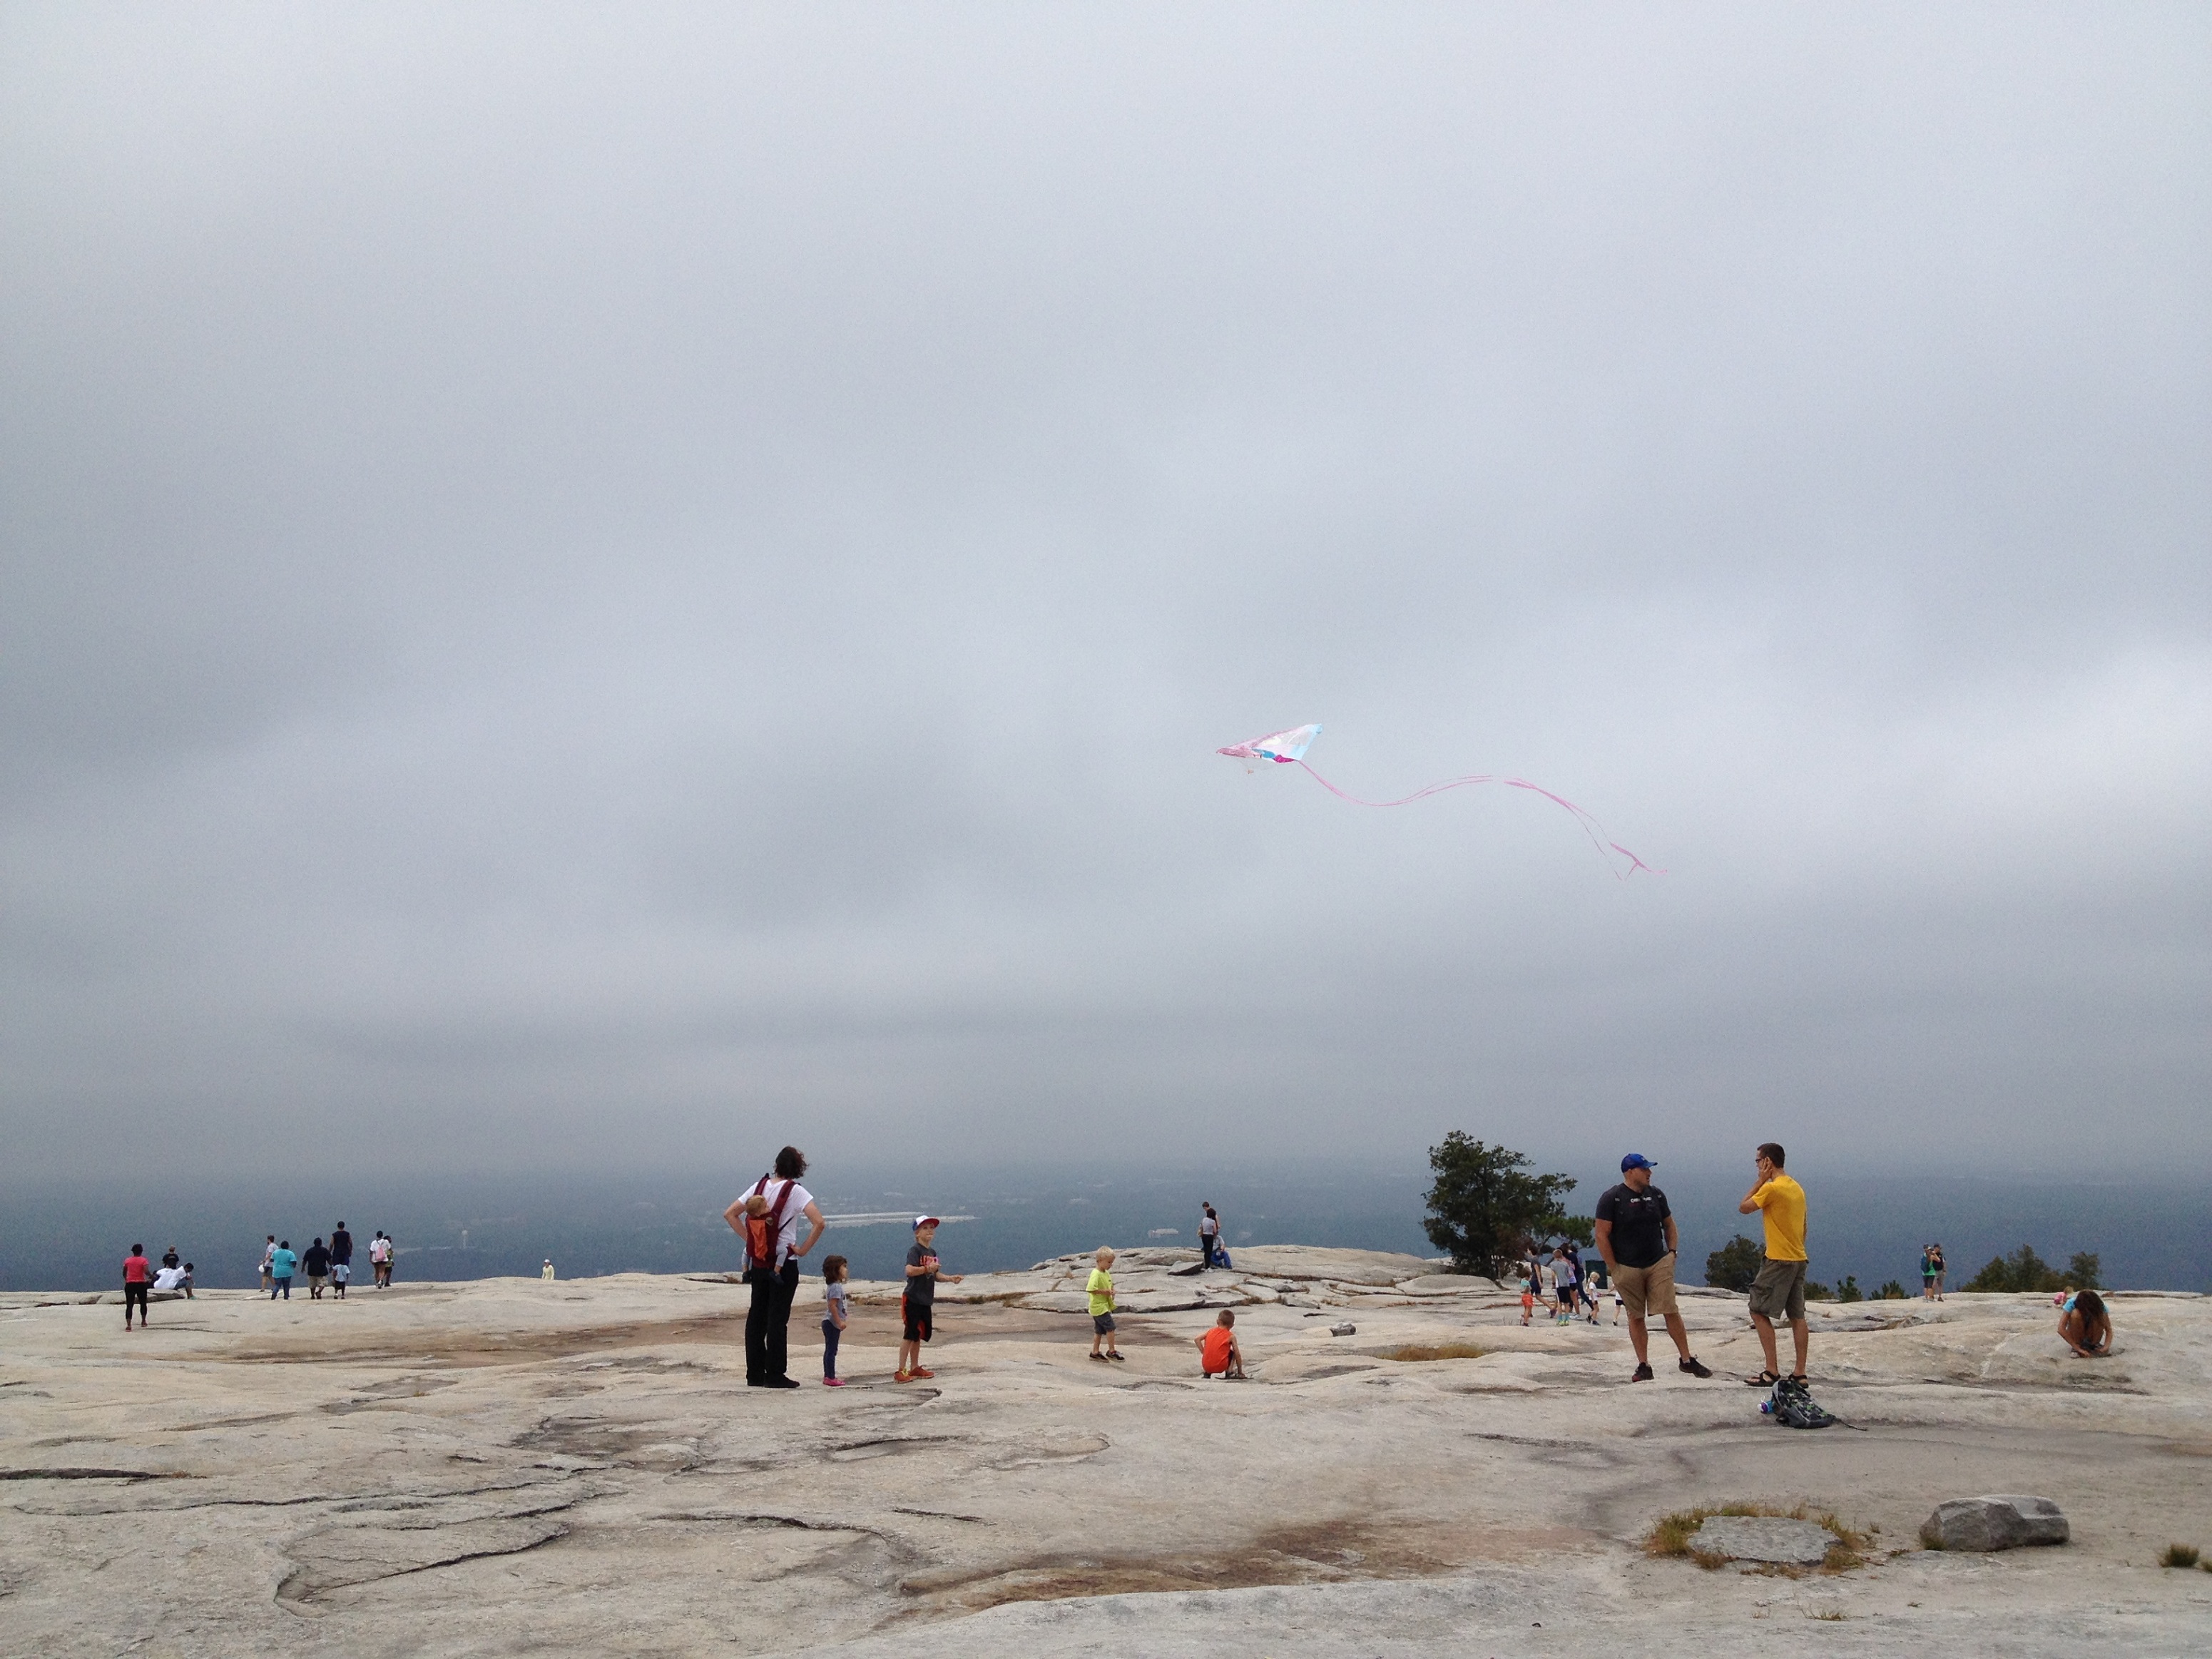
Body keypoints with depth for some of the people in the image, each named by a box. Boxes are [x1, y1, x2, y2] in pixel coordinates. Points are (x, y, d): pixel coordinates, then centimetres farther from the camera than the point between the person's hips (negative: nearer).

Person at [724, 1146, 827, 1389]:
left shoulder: (760, 1186, 5)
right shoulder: (795, 1191, -10)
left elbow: (729, 1214, 10)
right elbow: (819, 1223, -21)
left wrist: (748, 1238, 8)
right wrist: (803, 1250, -10)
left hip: (758, 1263, 5)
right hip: (783, 1264, -5)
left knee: (756, 1316, 11)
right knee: (778, 1318, 0)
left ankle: (755, 1374, 15)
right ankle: (775, 1375, 2)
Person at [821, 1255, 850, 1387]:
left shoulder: (834, 1286, 13)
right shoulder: (836, 1287, -18)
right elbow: (832, 1305, -25)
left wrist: (846, 1296, 15)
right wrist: (839, 1322, -26)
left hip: (830, 1323, 10)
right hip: (832, 1323, -10)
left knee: (830, 1350, 14)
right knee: (831, 1350, -6)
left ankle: (828, 1376, 19)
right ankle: (830, 1378, -4)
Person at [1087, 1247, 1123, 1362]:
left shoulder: (1107, 1273, 10)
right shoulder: (1096, 1274, -19)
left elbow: (1110, 1285, 26)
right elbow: (1090, 1289, -28)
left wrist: (1112, 1291, 5)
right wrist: (1104, 1292, -24)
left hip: (1105, 1305, 9)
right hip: (1099, 1306, -9)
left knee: (1099, 1330, 13)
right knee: (1110, 1327, -6)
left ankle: (1095, 1352, 19)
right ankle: (1112, 1351, 4)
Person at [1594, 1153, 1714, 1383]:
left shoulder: (1656, 1194, 8)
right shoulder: (1611, 1198, -8)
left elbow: (1669, 1225, 20)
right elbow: (1602, 1235, -9)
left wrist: (1672, 1252, 7)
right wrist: (1613, 1268, -10)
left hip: (1659, 1264, 3)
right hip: (1627, 1268, -3)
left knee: (1671, 1311, -5)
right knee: (1636, 1317, 4)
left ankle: (1686, 1360, 3)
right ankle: (1643, 1366, 11)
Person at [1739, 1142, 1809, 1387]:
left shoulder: (1771, 1188, -15)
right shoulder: (1797, 1188, 12)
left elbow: (1743, 1208, -4)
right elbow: (1803, 1227, 17)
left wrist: (1761, 1180, -3)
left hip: (1778, 1261, -8)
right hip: (1799, 1260, 8)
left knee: (1759, 1311, -3)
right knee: (1797, 1316, 8)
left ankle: (1772, 1371, -6)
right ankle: (1800, 1373, 8)